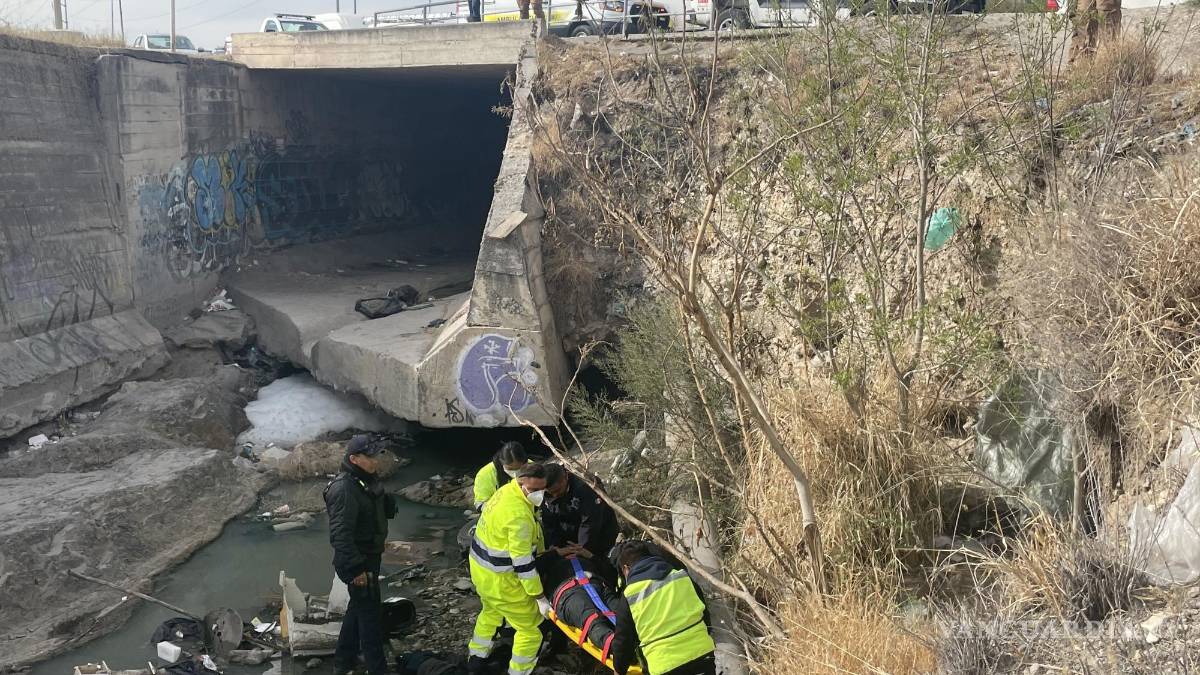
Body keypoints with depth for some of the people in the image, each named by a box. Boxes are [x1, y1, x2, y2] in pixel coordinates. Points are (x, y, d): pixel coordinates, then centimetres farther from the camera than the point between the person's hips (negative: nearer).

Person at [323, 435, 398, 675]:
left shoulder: (367, 480, 4)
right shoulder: (344, 490, -27)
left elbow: (387, 508, 18)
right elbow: (340, 534, -29)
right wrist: (356, 569, -28)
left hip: (369, 556, 10)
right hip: (358, 561, -10)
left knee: (358, 608, 22)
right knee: (370, 613, 0)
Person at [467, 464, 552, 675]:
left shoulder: (508, 490, -3)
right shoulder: (519, 515, -31)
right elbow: (523, 564, -27)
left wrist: (541, 552, 15)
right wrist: (540, 597, -19)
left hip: (480, 566, 10)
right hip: (499, 578, -10)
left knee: (491, 611, 34)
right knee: (530, 629, 4)